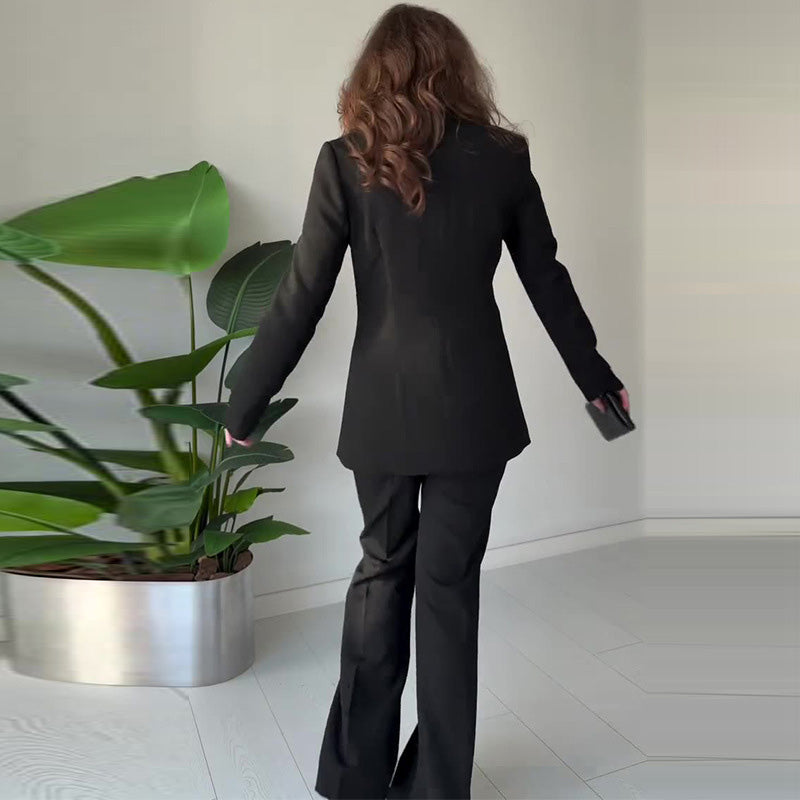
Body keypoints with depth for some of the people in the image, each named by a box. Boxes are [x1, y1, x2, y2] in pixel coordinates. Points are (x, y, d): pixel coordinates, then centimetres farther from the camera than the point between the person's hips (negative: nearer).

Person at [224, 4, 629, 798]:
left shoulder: (346, 161, -4)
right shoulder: (500, 157, 0)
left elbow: (299, 301, -5)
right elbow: (548, 282, 7)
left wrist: (244, 405, 6)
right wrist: (596, 378, 21)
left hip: (383, 406, 0)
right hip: (473, 406, 0)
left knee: (381, 571, 17)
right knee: (449, 583, 9)